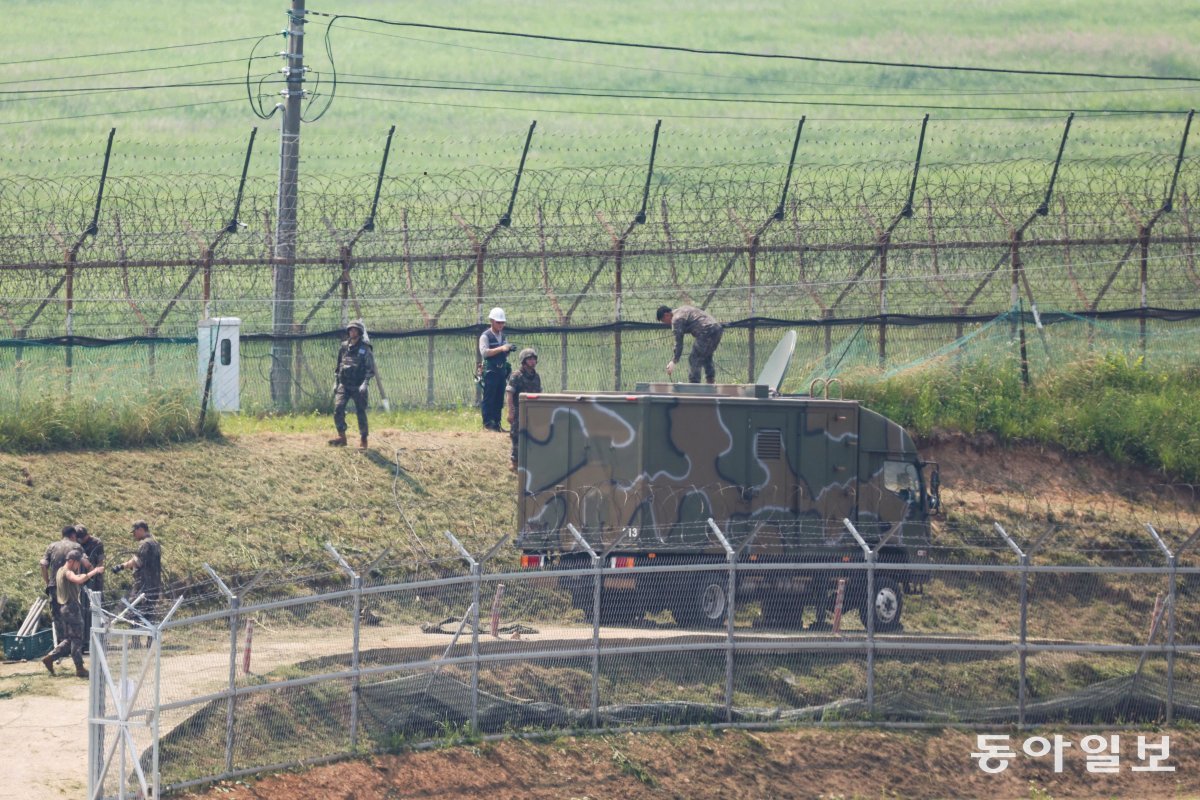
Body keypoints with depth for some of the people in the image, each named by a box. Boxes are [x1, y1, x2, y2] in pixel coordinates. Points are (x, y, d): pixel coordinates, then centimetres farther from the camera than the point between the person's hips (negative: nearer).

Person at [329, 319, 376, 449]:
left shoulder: (365, 349, -4)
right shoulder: (344, 347, 10)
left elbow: (371, 369, -8)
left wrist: (365, 383, -20)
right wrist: (336, 382, 15)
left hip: (358, 386, -4)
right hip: (343, 385, 4)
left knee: (361, 412, 1)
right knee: (338, 407, -14)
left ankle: (363, 440, 11)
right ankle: (341, 436, -10)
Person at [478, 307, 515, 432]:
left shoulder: (503, 336, 16)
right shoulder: (485, 336, -7)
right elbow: (484, 352, -19)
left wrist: (509, 349, -3)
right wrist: (501, 349, -24)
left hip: (502, 370, 7)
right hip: (490, 371, -7)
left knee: (499, 398, 8)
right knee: (489, 398, -7)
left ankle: (496, 423, 12)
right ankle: (488, 422, -6)